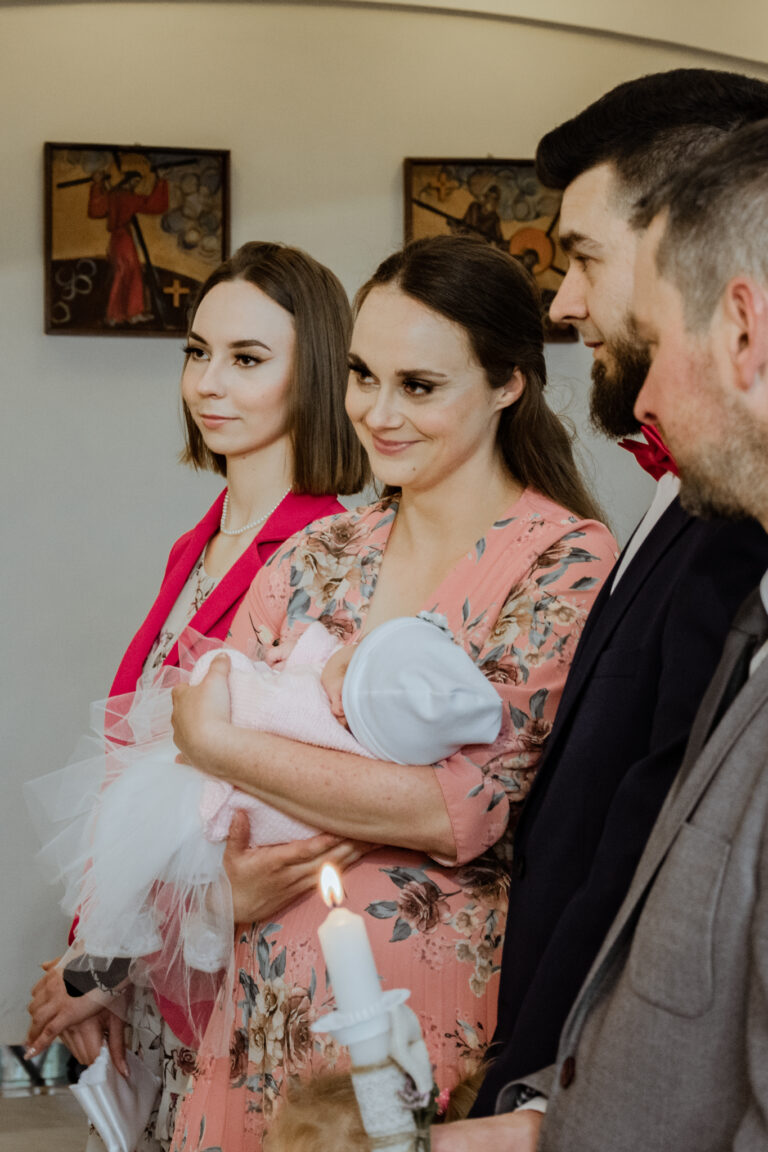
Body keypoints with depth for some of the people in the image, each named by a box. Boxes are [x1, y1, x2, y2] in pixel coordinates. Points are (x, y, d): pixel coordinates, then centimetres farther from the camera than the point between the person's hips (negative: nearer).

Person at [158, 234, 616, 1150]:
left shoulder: (565, 562, -11)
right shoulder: (316, 556, 5)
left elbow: (463, 809, -20)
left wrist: (220, 743, -13)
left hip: (430, 1008, -5)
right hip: (266, 1002, 5)